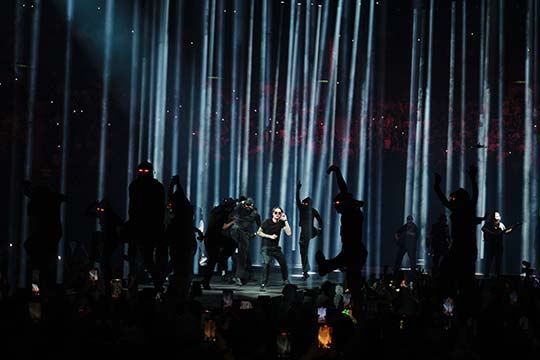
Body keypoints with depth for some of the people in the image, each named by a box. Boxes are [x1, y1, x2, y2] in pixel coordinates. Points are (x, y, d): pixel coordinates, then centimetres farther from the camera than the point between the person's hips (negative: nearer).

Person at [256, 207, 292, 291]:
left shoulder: (281, 223, -1)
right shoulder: (267, 222, -8)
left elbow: (289, 233, -13)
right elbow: (259, 232, -3)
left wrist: (285, 221, -17)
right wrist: (270, 236, -14)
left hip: (276, 247, 4)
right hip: (266, 247, -4)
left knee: (283, 263, 5)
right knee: (266, 263, -22)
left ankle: (286, 280, 29)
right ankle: (263, 284, -19)